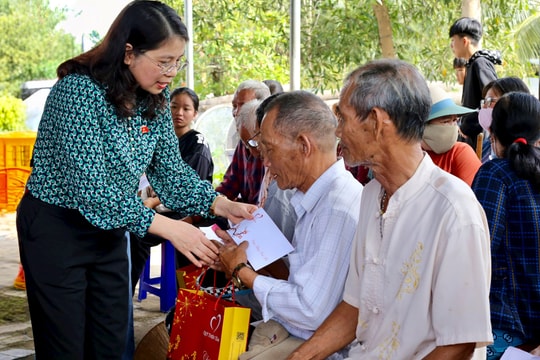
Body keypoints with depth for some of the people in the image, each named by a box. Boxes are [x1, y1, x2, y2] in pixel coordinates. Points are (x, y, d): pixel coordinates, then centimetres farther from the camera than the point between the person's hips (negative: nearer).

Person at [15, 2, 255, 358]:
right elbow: (90, 186, -30)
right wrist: (169, 228, -33)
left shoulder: (156, 100, -4)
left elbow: (171, 169, 2)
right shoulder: (79, 91, -25)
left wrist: (223, 206, -14)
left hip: (110, 230, 6)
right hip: (56, 228, -6)